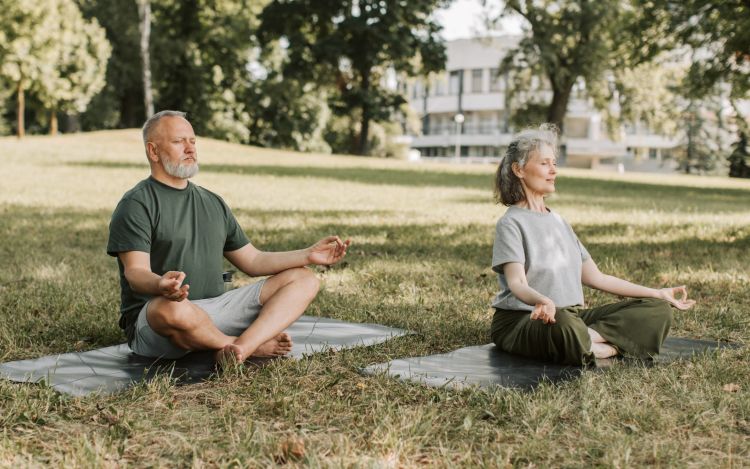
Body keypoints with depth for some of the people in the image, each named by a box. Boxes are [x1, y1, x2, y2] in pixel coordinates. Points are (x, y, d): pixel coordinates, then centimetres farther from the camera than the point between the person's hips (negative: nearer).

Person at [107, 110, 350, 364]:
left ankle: (241, 346, -31)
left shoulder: (213, 202, 20)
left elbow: (252, 261, 19)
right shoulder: (136, 205, -3)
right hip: (152, 319, -6)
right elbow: (135, 273, -16)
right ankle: (255, 346, -14)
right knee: (171, 309, -43)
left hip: (215, 309, 7)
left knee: (303, 279, -4)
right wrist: (161, 286, -40)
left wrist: (308, 255, 6)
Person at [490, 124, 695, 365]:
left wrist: (657, 293, 18)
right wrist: (542, 301, -44)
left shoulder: (558, 221, 20)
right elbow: (516, 284, -20)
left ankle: (588, 338, -24)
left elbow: (595, 277, 20)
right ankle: (609, 347, -22)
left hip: (573, 314, 8)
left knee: (657, 310, -9)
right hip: (521, 319, -8)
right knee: (563, 324, -44)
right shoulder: (510, 223, -4)